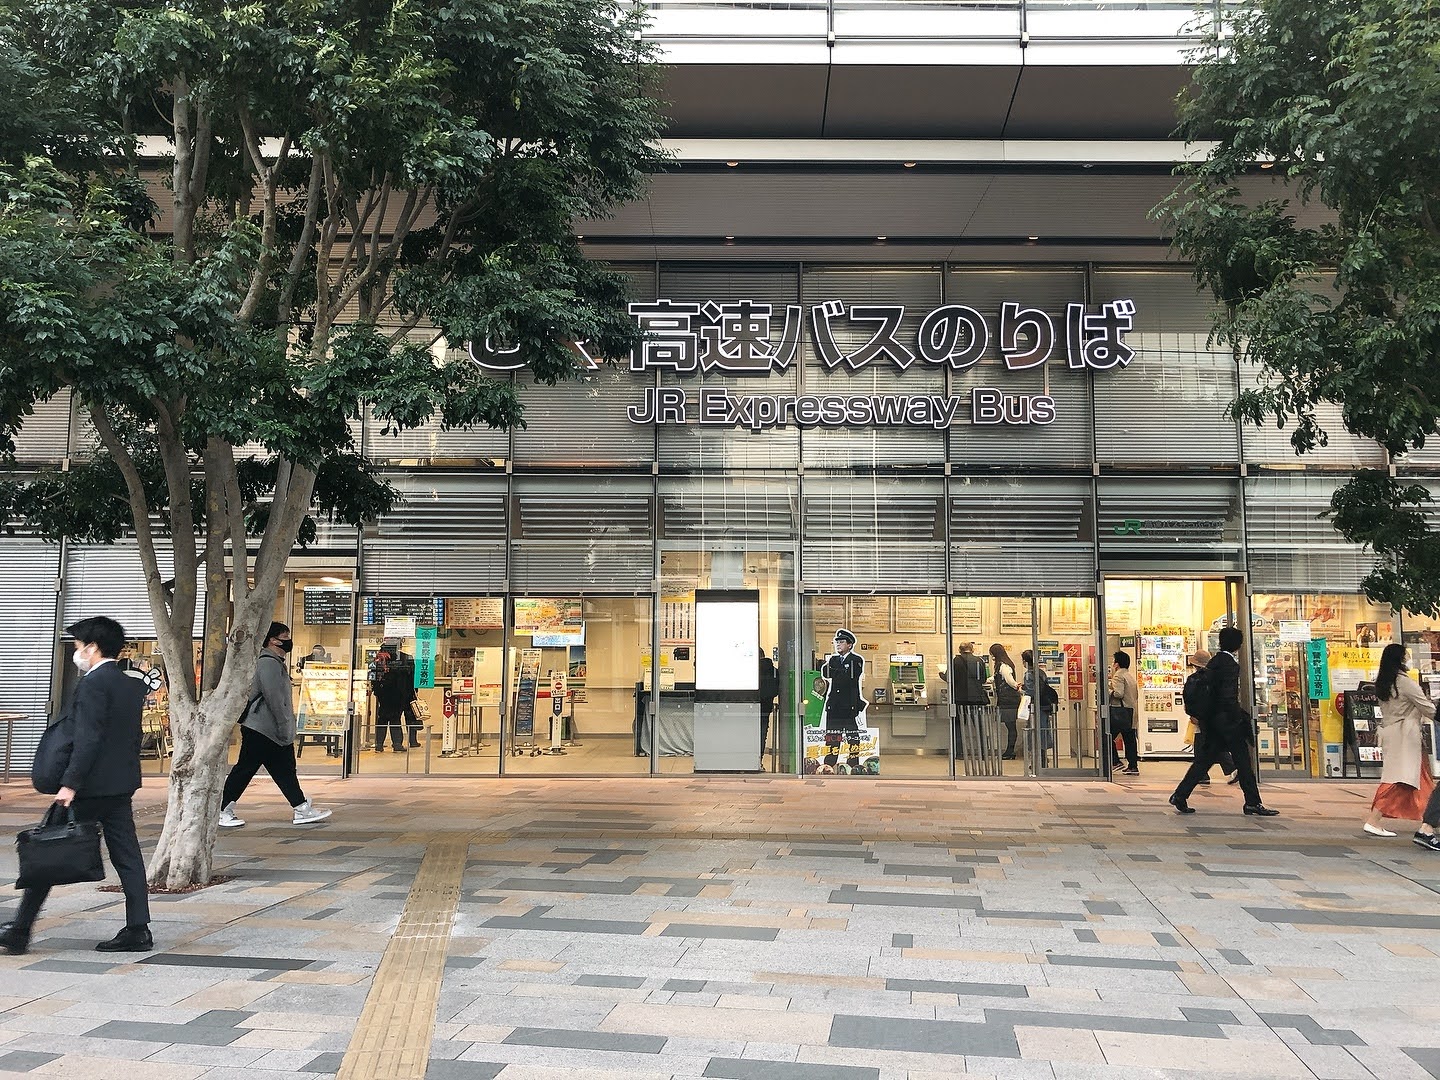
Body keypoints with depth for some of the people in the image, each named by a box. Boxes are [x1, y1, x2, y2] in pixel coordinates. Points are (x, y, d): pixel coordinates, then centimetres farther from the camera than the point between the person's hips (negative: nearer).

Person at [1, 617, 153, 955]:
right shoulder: (133, 685, 12)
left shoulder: (93, 684, -13)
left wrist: (70, 784, -21)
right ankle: (137, 931, 6)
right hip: (122, 785, 8)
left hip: (90, 787, -8)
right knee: (126, 855, 6)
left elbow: (88, 739, -21)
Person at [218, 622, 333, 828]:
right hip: (260, 730, -11)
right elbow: (274, 698, -22)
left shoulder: (276, 663, 18)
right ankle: (223, 811, 7)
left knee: (285, 770, 9)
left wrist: (286, 726, 20)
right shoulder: (268, 663, -16)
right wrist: (284, 726, -20)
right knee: (244, 769, -2)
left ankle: (302, 809, 9)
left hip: (274, 732, 11)